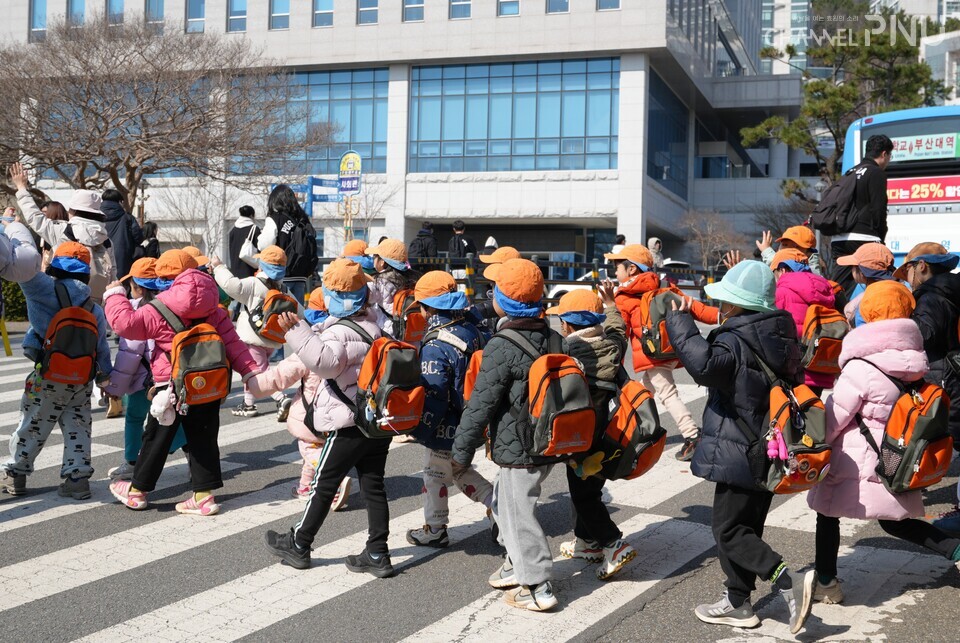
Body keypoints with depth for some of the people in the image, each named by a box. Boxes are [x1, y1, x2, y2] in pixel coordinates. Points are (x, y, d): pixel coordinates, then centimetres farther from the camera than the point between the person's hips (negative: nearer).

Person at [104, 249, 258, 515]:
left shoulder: (158, 312, -10)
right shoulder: (215, 312, 7)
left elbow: (124, 322, -8)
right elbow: (232, 344, 4)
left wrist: (114, 295, 8)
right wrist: (250, 371, 3)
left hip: (172, 387, -4)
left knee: (157, 438, 10)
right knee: (203, 438, 11)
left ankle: (137, 490, 25)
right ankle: (204, 493, 9)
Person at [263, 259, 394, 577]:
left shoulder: (339, 332, -18)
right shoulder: (375, 325, 9)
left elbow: (325, 361, -36)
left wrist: (296, 331, -39)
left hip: (350, 424, -8)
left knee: (323, 485, 5)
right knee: (373, 485, 9)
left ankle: (298, 545, 18)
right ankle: (377, 554, 10)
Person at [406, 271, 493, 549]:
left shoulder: (436, 345, -26)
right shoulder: (471, 331, 0)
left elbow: (431, 394, -25)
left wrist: (421, 431, -14)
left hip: (447, 428, -8)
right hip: (471, 420, 8)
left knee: (435, 474, 12)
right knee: (458, 468, 27)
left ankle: (435, 531, 28)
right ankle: (495, 503, 21)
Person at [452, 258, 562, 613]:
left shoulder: (502, 347, -18)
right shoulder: (555, 338, 5)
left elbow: (481, 404, -17)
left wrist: (462, 451, -9)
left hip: (518, 450, -9)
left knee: (518, 512, 3)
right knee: (504, 500, 24)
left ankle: (538, 587, 10)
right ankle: (518, 564, 34)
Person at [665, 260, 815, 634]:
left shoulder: (735, 341, -21)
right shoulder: (779, 335, 7)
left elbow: (704, 364, -40)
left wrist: (680, 322, -28)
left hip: (738, 453, -9)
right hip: (768, 449, 9)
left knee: (729, 530, 0)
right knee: (745, 527, 17)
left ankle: (789, 580, -13)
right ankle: (738, 603, 26)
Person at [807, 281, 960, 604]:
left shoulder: (861, 369, -21)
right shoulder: (913, 363, -1)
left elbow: (832, 421, -14)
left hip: (856, 463, -7)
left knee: (827, 514, 12)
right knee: (894, 522, 22)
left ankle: (826, 584, 19)